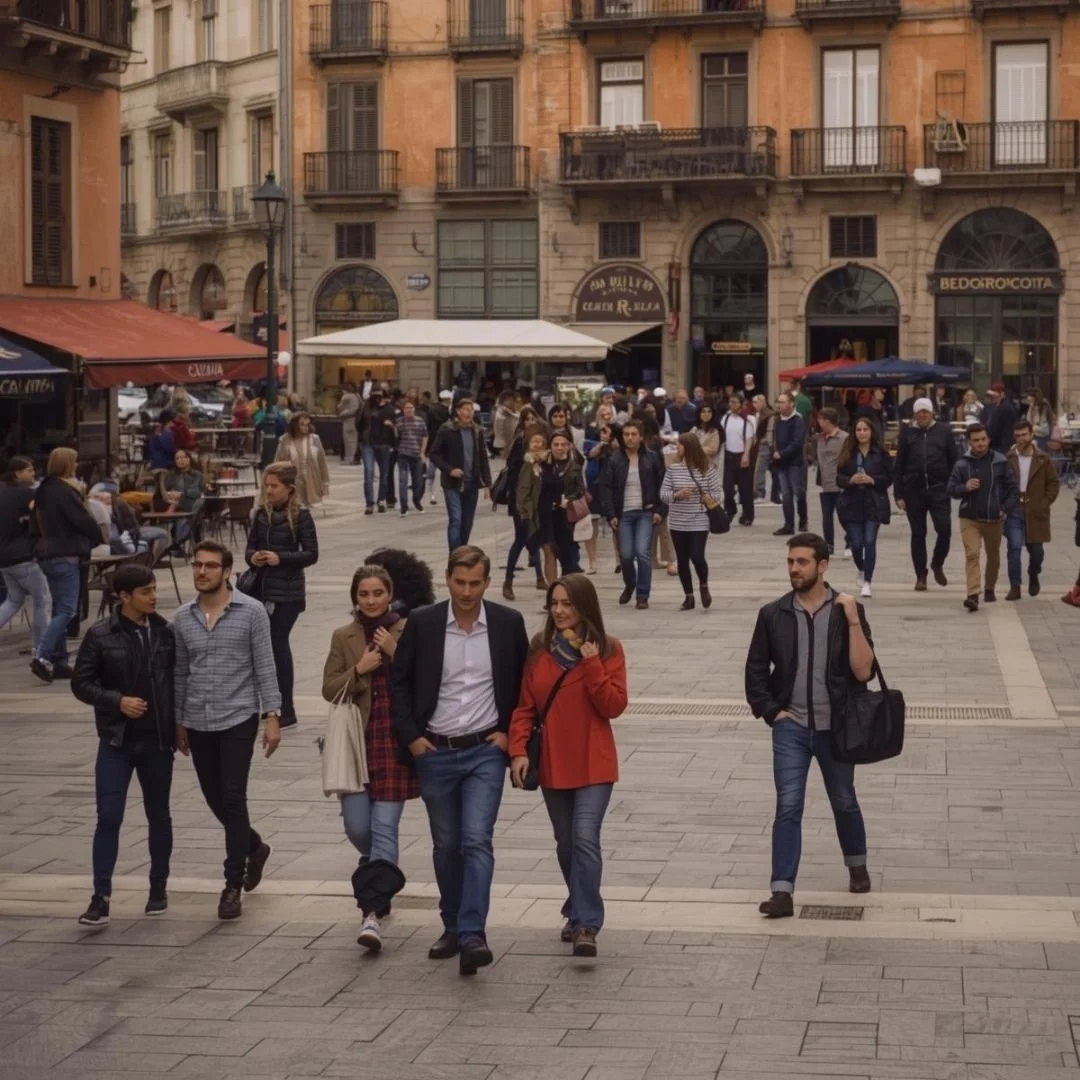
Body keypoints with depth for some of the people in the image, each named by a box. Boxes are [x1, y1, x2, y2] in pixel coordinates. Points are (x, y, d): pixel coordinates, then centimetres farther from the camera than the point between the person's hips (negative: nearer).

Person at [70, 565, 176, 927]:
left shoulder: (166, 633, 0)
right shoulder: (100, 636, -6)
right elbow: (81, 683, -3)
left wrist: (180, 726, 4)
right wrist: (117, 701, -16)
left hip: (157, 740, 2)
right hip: (116, 741, -2)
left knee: (158, 815, 12)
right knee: (109, 817, -6)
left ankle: (158, 888, 26)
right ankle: (101, 897, -2)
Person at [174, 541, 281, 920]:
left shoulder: (251, 612, -6)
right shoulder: (183, 617, 5)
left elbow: (264, 666, -5)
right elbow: (180, 672, 13)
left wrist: (272, 716, -10)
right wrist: (178, 721, 14)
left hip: (237, 719, -4)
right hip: (197, 723, 5)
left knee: (232, 799, -8)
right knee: (215, 799, 12)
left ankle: (233, 885, 0)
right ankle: (254, 847, 39)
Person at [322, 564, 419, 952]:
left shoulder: (408, 631, 1)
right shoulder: (343, 637, 8)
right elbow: (329, 689, 5)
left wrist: (396, 652, -15)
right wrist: (359, 670, -10)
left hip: (396, 739, -2)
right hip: (357, 739, 3)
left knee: (385, 826, -8)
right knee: (357, 827, 2)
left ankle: (374, 914, -9)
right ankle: (378, 866, 38)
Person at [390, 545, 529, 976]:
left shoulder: (508, 623, -3)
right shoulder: (422, 623, -3)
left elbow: (525, 684, 9)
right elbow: (399, 682, 5)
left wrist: (510, 731, 1)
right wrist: (410, 736, -2)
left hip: (485, 751, -1)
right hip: (434, 752, 2)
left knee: (477, 840, -14)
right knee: (446, 846, 12)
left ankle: (472, 935, -18)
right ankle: (453, 928, 26)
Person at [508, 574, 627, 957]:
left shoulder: (608, 650, -4)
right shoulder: (538, 650, 3)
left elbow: (615, 706, -12)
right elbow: (524, 707, 3)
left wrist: (592, 665, -20)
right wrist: (518, 750, -9)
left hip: (593, 765, -3)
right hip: (552, 764, 4)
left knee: (585, 839, -16)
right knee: (566, 843, 14)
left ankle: (586, 925, -16)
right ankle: (579, 912, 33)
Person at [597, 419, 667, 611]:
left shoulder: (652, 458, 1)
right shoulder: (614, 459, 1)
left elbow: (662, 485, 4)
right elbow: (606, 488, 1)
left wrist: (660, 510, -4)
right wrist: (610, 514, -6)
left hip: (646, 512, -1)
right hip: (624, 514, 1)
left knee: (643, 552, -12)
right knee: (626, 555, 0)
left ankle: (643, 595, -1)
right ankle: (629, 585, 31)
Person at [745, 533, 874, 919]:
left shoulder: (846, 611, -6)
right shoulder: (773, 615, -2)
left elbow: (863, 671, -14)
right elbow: (755, 671, 7)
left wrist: (853, 621, -22)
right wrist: (771, 711, -3)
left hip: (835, 727, 0)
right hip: (791, 728, 0)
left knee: (844, 802, 17)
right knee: (788, 807, -9)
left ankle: (857, 865, 42)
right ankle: (782, 891, -10)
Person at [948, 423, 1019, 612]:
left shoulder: (1000, 462, -3)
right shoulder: (962, 464, -3)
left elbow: (1012, 488, 1)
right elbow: (951, 489, 1)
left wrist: (1006, 509, -9)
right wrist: (965, 487, -19)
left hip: (994, 518, 2)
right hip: (969, 518, -1)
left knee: (993, 556, 16)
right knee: (971, 554, -15)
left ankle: (990, 589, 37)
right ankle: (973, 595, -21)